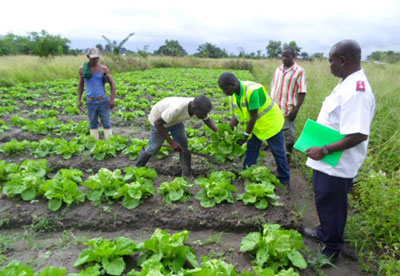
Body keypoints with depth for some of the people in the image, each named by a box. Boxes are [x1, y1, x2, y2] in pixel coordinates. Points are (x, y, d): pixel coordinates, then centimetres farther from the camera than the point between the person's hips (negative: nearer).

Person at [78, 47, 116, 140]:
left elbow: (112, 83, -6)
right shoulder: (82, 69, -2)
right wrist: (79, 100, 3)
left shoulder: (104, 68, -8)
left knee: (106, 123, 0)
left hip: (103, 100, -2)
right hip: (90, 101, 2)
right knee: (93, 124, 9)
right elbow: (80, 85, 9)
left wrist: (112, 99, -16)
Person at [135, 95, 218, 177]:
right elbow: (157, 123, -32)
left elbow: (207, 120, -4)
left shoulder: (199, 106, -26)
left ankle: (187, 176, 9)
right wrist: (171, 142, -31)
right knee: (153, 148, 6)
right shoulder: (176, 109, -45)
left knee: (183, 147, -4)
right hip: (159, 119, -5)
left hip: (176, 120, 5)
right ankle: (137, 169, 30)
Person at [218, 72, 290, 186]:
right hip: (255, 125, 8)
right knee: (250, 151, 12)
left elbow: (253, 117, -29)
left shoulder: (251, 91, -34)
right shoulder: (234, 93, -9)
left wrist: (246, 136, -21)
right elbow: (236, 115, -5)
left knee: (278, 153, 7)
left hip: (270, 122, -7)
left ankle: (285, 181, 23)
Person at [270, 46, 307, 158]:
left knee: (288, 134, 5)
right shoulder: (278, 70, 11)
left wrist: (296, 109, -16)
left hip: (288, 110, -6)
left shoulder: (299, 71, -6)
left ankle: (288, 155, 21)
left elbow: (302, 93, -9)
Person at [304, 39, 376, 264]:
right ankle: (325, 233, 47)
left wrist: (324, 150, -24)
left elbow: (358, 135, -31)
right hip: (329, 162, 10)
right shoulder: (348, 84, 6)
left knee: (331, 205, 8)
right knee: (326, 202, 25)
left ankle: (332, 250, 27)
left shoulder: (356, 91, -26)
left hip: (337, 165, -10)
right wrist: (322, 149, 16)